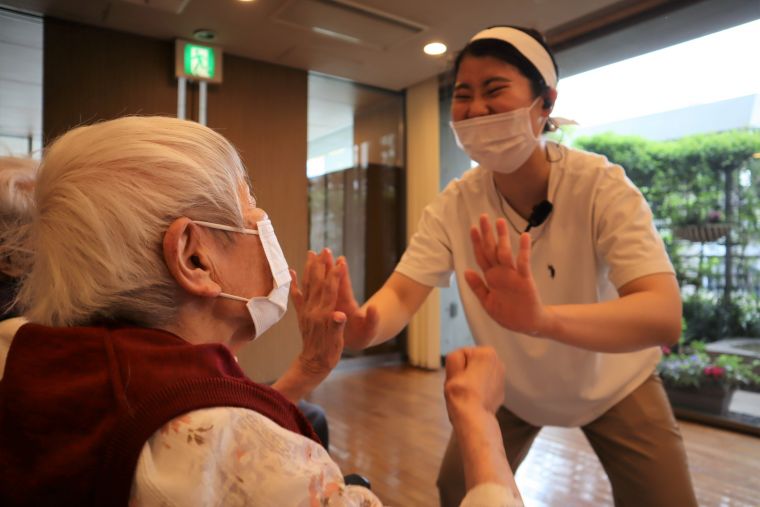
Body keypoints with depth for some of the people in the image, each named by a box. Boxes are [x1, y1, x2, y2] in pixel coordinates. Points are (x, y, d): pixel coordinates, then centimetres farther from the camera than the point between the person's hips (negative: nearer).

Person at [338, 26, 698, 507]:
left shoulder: (601, 186, -28)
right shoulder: (454, 204, -20)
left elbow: (664, 316, -39)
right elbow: (402, 293, -25)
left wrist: (542, 319, -59)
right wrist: (363, 325, -49)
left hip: (611, 383, -1)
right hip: (513, 388, 2)